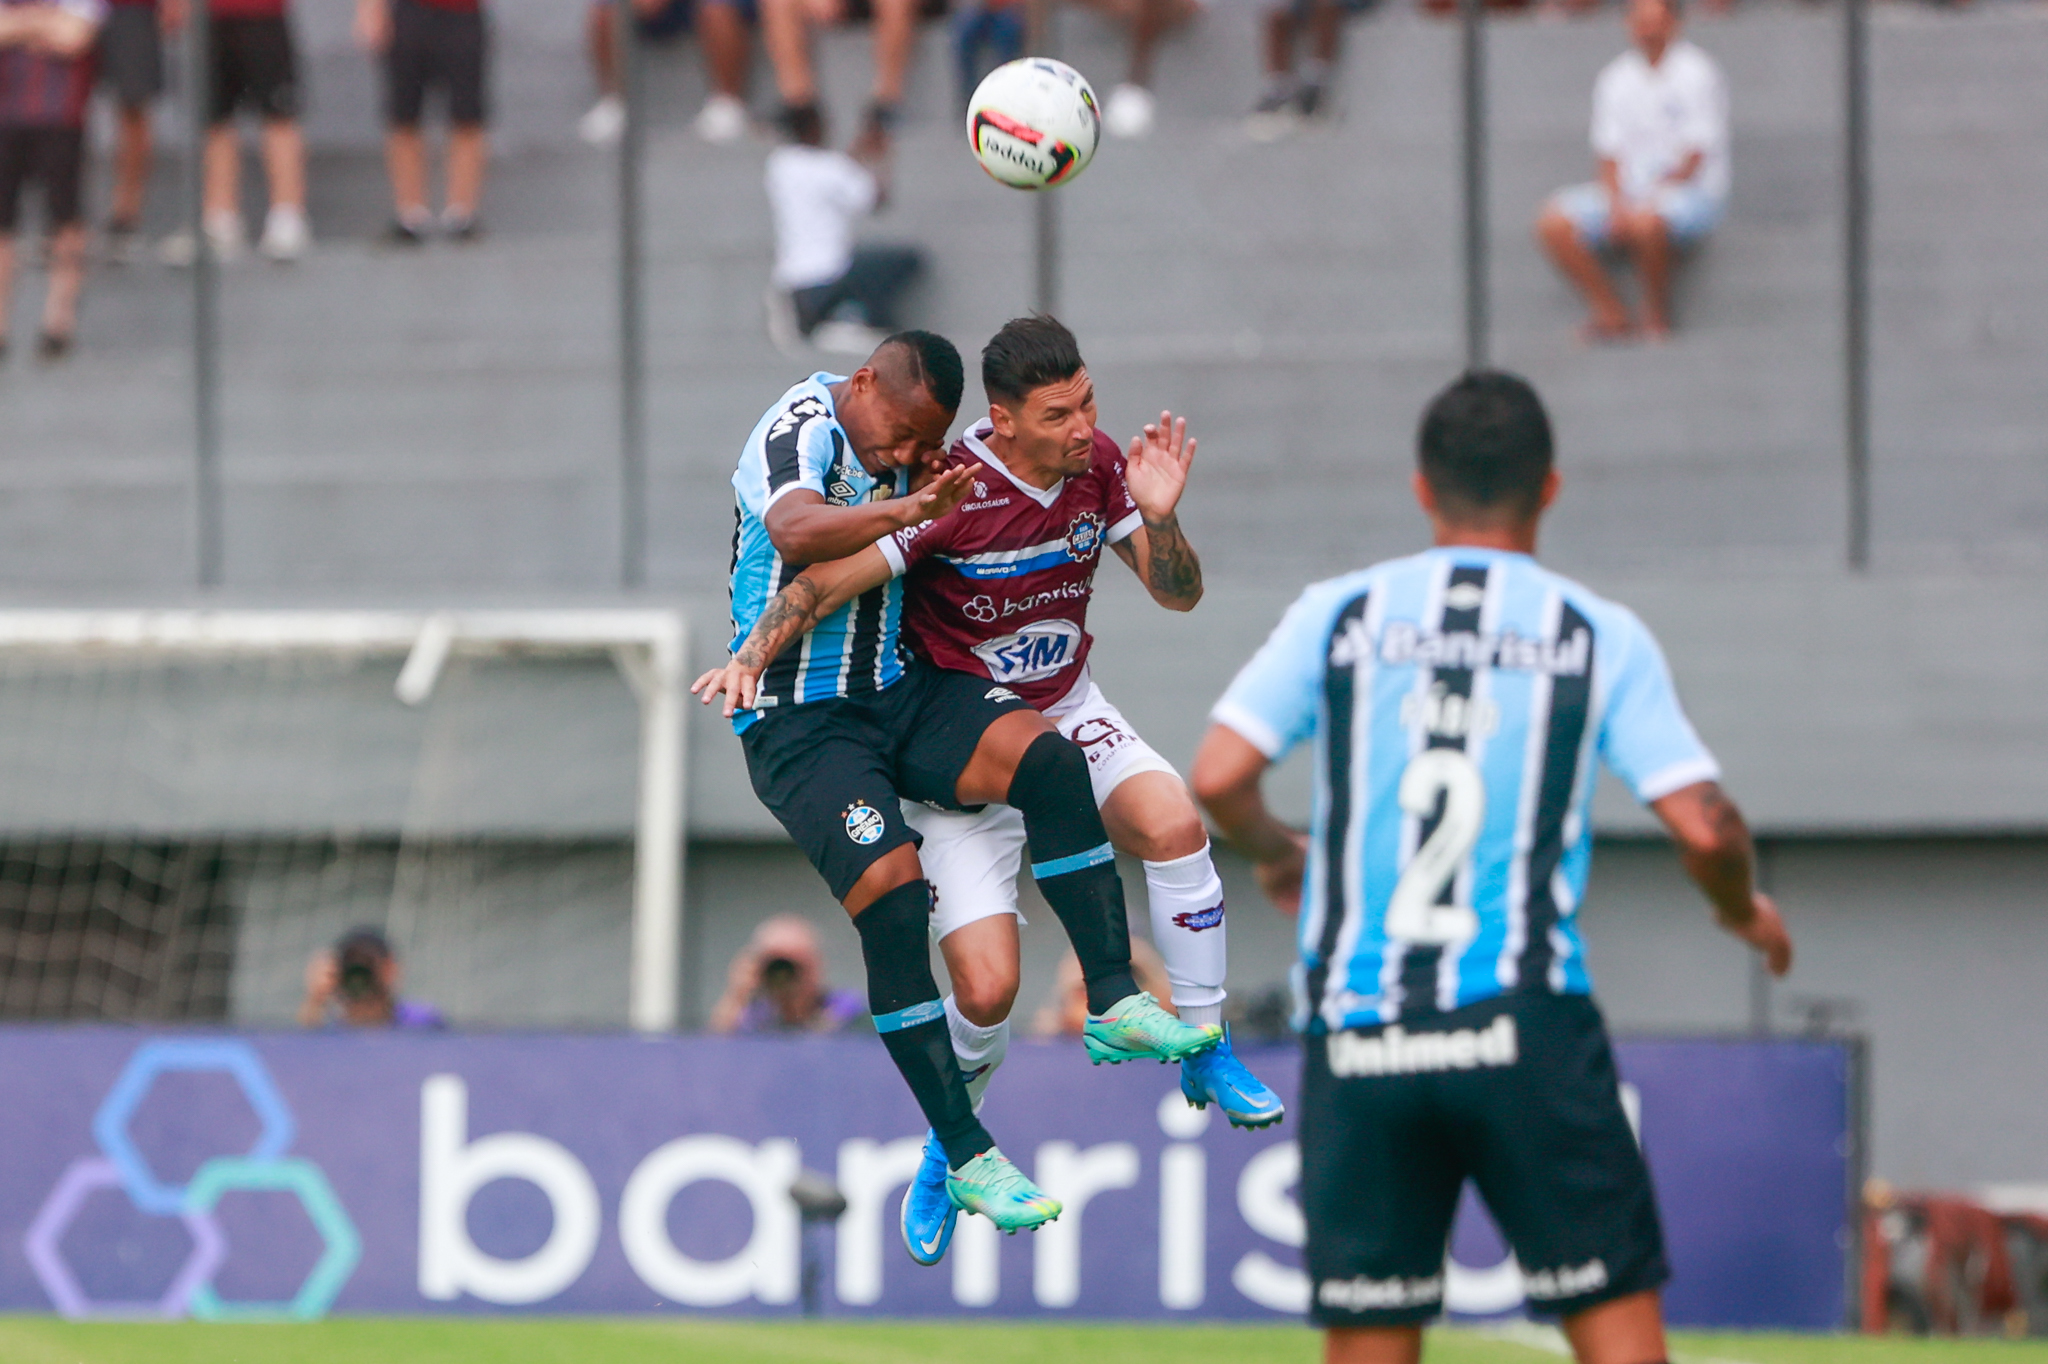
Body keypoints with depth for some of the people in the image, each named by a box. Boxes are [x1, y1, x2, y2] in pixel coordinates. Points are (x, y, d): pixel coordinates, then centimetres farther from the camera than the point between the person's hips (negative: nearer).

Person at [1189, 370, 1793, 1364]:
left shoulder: (1338, 615, 6)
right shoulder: (1599, 637, 3)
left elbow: (1216, 778, -2)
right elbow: (1703, 827, -4)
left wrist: (1276, 854, 19)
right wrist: (1745, 910, 17)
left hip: (1358, 1041, 2)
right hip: (1525, 1029, -2)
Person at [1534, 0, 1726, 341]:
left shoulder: (1697, 73, -7)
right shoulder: (1616, 78, 10)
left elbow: (1694, 159, -11)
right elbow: (1609, 155, 8)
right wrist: (1616, 204, -12)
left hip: (1691, 194, -6)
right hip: (1628, 194, 6)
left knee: (1645, 222, -40)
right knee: (1554, 222, -17)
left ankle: (1658, 320, -17)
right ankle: (1613, 314, -9)